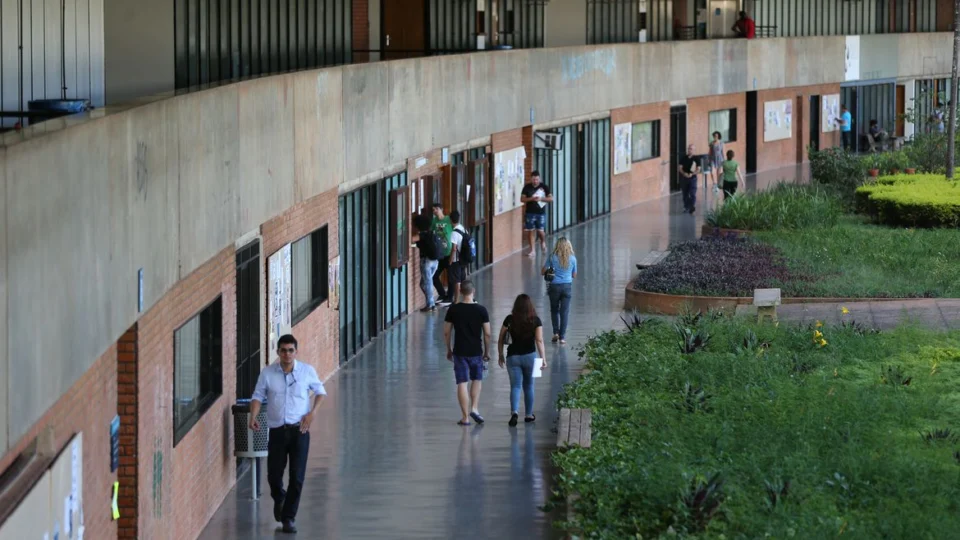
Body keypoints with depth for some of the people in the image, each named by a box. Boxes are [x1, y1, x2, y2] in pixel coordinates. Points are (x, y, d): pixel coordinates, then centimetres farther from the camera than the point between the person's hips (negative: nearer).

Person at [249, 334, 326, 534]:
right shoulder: (267, 373, -2)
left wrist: (313, 412, -5)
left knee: (297, 477, -5)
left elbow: (320, 391, 11)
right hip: (277, 430, 1)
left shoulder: (307, 371, -2)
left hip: (299, 430, -1)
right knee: (273, 475, 6)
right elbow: (258, 396, 1)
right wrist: (253, 417, -17)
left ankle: (289, 517, 6)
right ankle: (279, 499, 41)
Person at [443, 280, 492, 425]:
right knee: (477, 380, 21)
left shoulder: (453, 310, -5)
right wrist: (487, 351, 9)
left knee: (462, 383, 3)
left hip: (459, 352, 0)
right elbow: (487, 334, -4)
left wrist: (448, 350, 13)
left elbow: (446, 333, 0)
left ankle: (465, 417, 3)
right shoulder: (481, 310, -6)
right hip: (476, 352, 0)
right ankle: (474, 408, 6)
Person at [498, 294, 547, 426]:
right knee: (528, 386, 16)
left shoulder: (509, 320, -3)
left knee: (515, 386, 2)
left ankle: (514, 411, -21)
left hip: (513, 356, 0)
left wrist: (501, 356, 12)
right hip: (530, 356, 0)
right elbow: (539, 340, -13)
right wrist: (543, 358, -12)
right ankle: (528, 415, 25)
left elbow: (501, 340, 1)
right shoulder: (535, 321, -6)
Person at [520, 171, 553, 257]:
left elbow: (551, 198, -3)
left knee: (540, 231, -5)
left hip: (541, 213, -1)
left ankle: (543, 242, 28)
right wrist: (531, 199, -17)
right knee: (531, 231, 0)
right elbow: (522, 199, -1)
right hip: (530, 213, 1)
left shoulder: (544, 187, -2)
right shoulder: (527, 187, 1)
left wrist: (541, 198, -18)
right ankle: (533, 250, 7)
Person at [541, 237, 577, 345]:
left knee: (554, 310, 17)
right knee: (564, 312, 5)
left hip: (555, 286, -1)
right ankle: (562, 337, 4)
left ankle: (556, 332, 6)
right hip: (567, 286, 1)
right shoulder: (572, 258, -2)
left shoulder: (552, 257, -7)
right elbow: (574, 275, 8)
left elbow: (543, 271, -2)